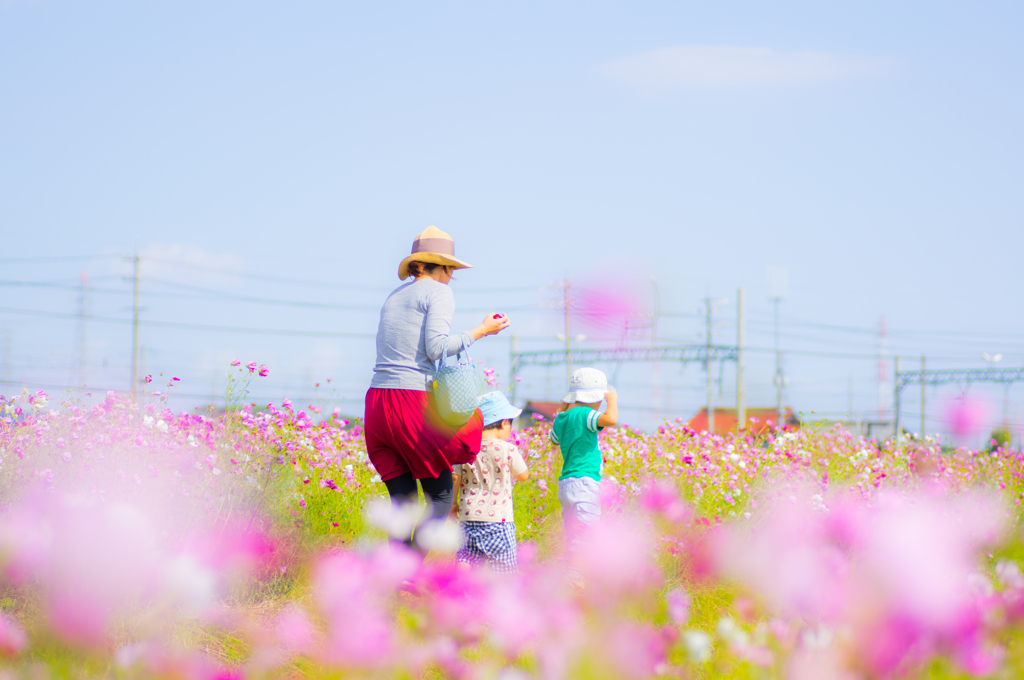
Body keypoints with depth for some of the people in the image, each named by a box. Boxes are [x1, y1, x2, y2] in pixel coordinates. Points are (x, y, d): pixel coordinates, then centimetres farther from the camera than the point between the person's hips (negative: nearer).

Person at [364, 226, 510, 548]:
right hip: (414, 400, -7)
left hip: (377, 401, 7)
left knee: (402, 500, 9)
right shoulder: (439, 292, -1)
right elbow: (436, 348, -13)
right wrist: (481, 331, -3)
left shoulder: (395, 295, 22)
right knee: (440, 493, 3)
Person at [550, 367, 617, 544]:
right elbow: (610, 419, -29)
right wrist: (612, 400, -10)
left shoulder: (561, 419, 13)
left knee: (573, 538, 13)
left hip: (566, 483, 9)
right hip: (584, 483, -9)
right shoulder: (583, 414, -12)